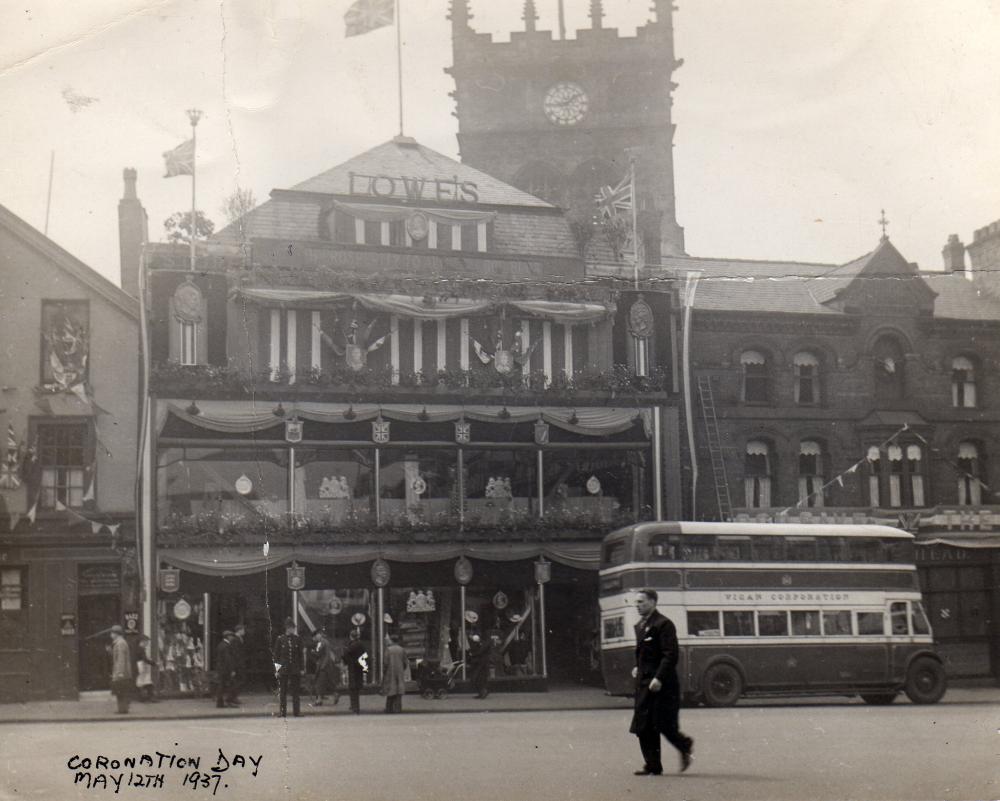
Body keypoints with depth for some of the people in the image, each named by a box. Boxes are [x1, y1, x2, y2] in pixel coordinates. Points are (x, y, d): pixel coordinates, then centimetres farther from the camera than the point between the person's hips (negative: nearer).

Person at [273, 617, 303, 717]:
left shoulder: (298, 639, 6)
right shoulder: (280, 639, 0)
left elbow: (300, 655, 9)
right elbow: (276, 655, 2)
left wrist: (301, 668, 5)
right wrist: (277, 669, -4)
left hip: (295, 670, 2)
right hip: (283, 669, -2)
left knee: (296, 692, 4)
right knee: (283, 692, 0)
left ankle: (296, 711, 10)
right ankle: (283, 712, 4)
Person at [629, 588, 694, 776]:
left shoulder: (663, 624, -11)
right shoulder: (639, 626, 16)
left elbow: (670, 655, -18)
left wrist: (659, 678, -24)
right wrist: (638, 668, 13)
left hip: (662, 685, -8)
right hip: (644, 683, 8)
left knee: (664, 725, -6)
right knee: (643, 727, 4)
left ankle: (685, 746, 21)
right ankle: (652, 766, 10)